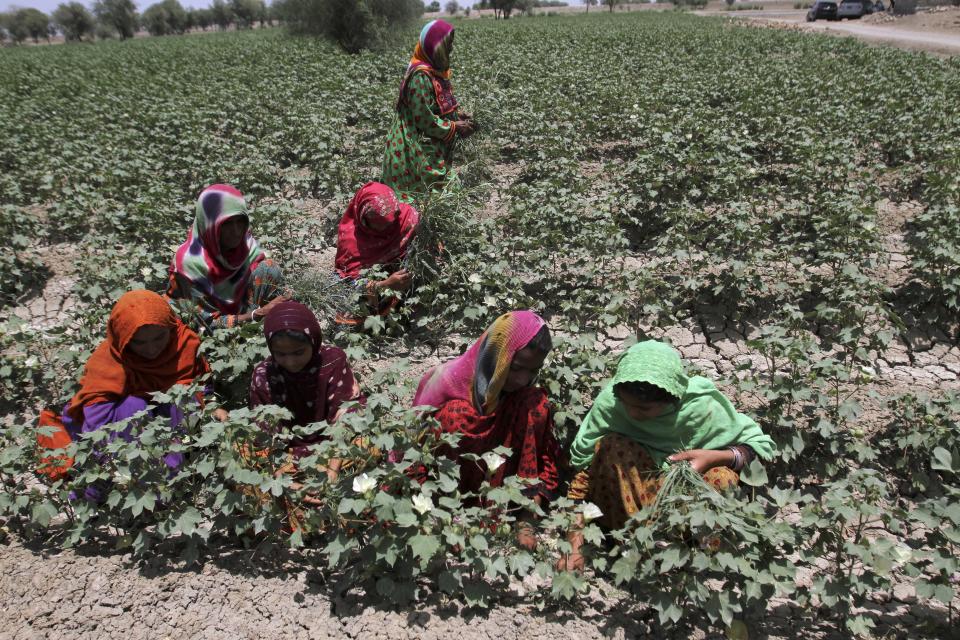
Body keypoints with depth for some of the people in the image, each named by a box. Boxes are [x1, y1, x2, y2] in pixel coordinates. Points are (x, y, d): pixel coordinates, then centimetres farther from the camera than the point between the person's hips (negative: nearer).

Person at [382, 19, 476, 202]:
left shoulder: (435, 71, 9)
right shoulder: (421, 76, -21)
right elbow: (425, 119, -21)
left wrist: (458, 115, 2)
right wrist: (455, 127, -12)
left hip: (433, 150, 10)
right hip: (417, 154, -10)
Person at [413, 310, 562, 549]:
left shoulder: (532, 401, -9)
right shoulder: (449, 379, -19)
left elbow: (546, 454, -9)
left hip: (500, 479, 3)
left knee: (539, 405, -20)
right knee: (456, 414, -32)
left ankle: (522, 516, -19)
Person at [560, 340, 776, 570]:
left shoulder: (703, 406, -23)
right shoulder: (610, 402, -24)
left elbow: (759, 443, -11)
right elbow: (582, 466, -19)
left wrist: (716, 456, -32)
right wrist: (575, 544, -25)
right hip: (627, 494, 0)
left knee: (722, 479, -30)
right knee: (611, 447, -28)